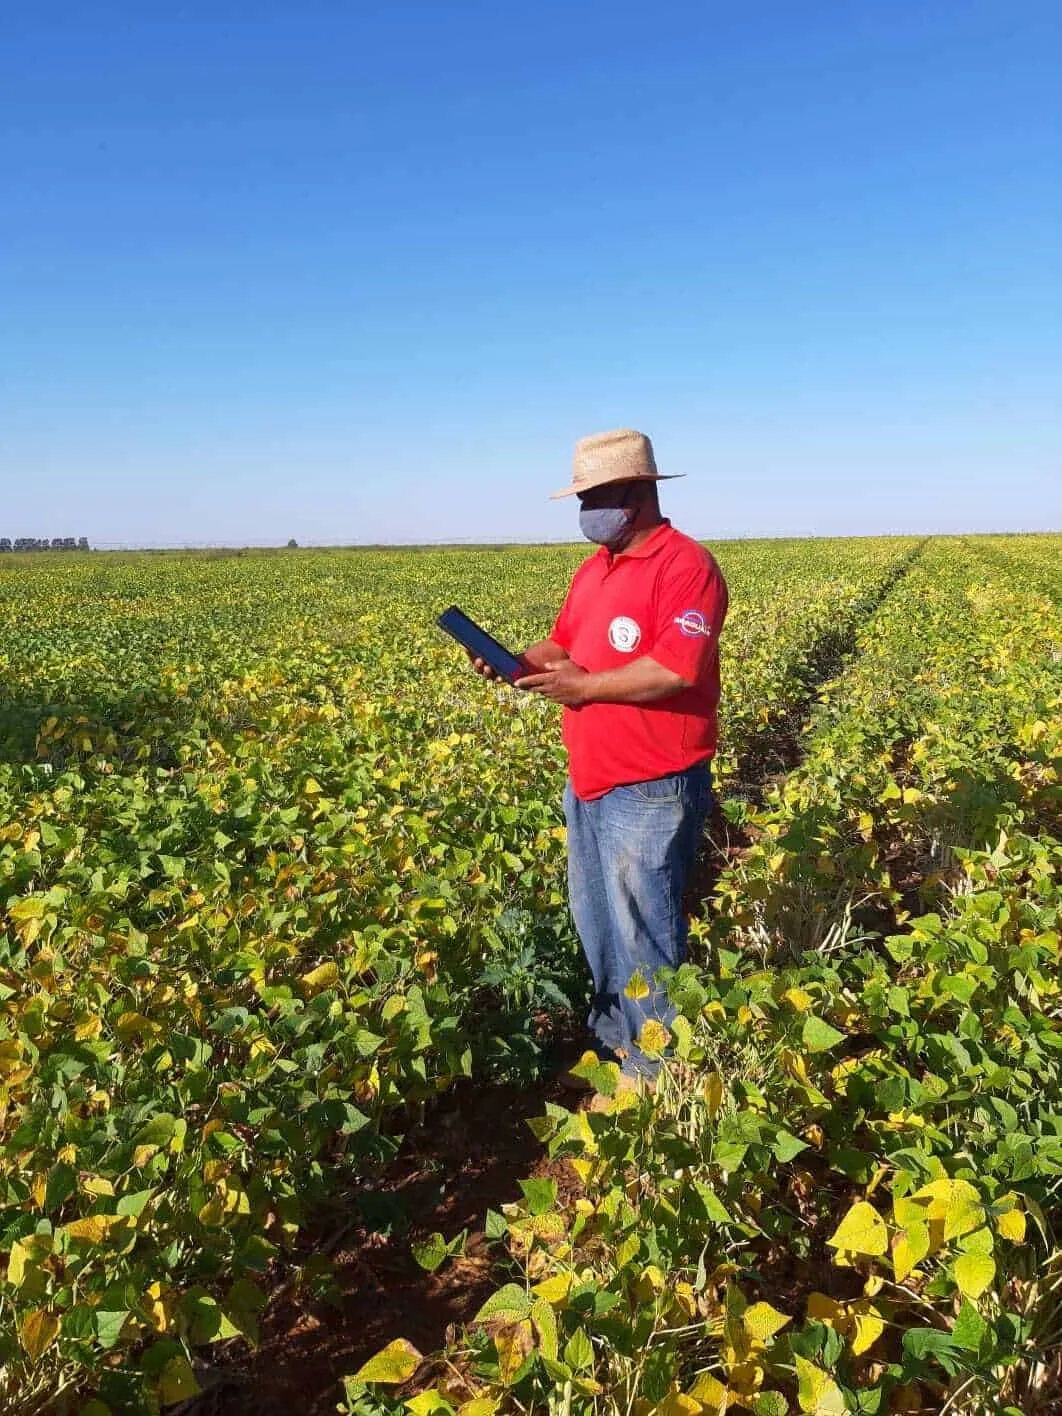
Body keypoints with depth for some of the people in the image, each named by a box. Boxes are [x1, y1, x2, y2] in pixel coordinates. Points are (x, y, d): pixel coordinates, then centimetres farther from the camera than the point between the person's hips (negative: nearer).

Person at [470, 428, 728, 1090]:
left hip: (652, 792, -9)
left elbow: (678, 669, -25)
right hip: (591, 783, 9)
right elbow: (564, 647, 19)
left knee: (644, 932, 2)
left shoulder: (686, 565, -15)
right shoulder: (595, 569, 14)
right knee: (596, 921, 20)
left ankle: (653, 1074, 20)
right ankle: (615, 1035, 38)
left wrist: (586, 687, -19)